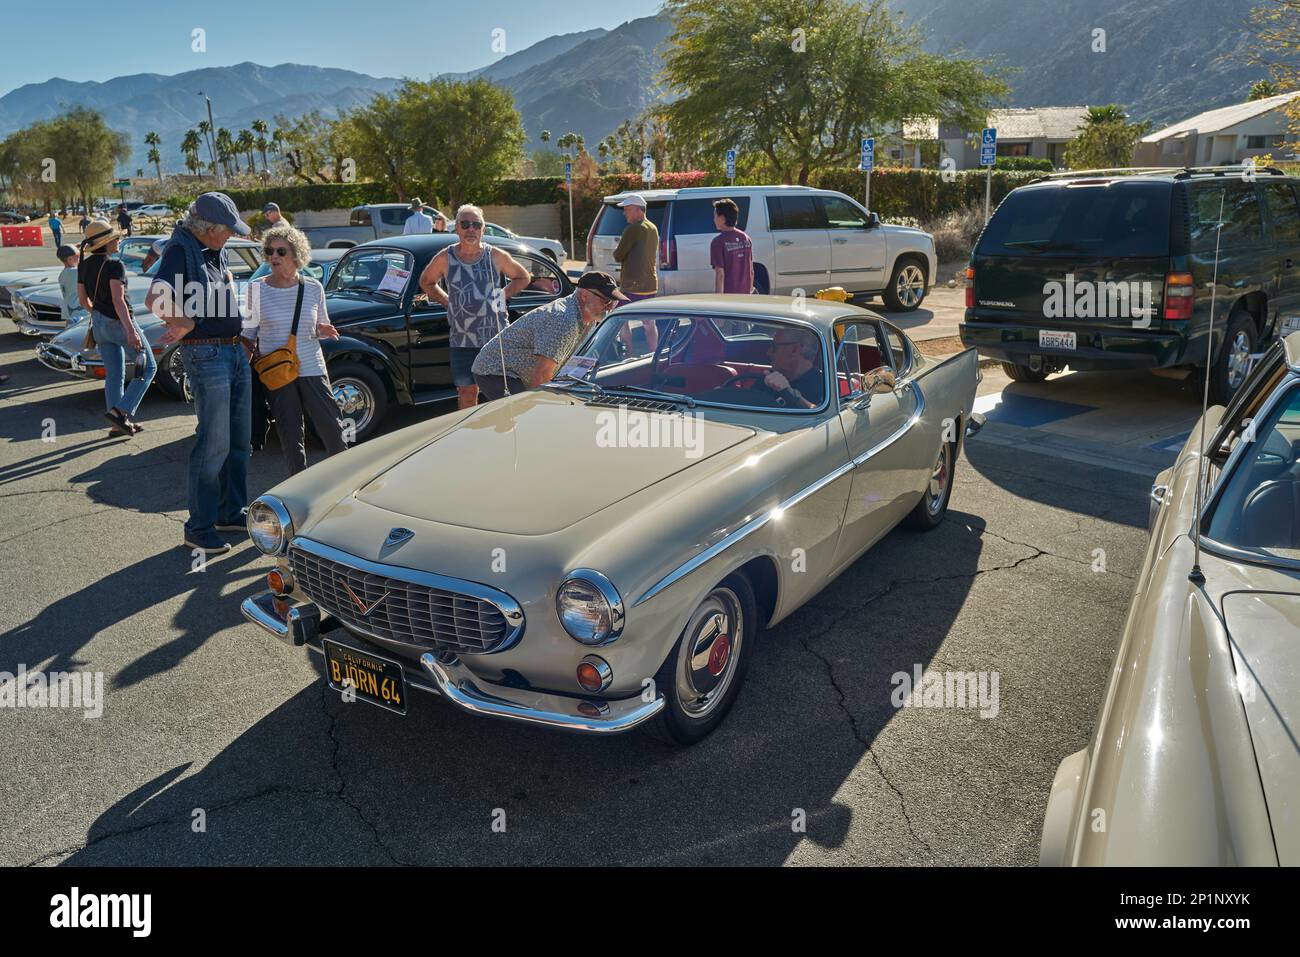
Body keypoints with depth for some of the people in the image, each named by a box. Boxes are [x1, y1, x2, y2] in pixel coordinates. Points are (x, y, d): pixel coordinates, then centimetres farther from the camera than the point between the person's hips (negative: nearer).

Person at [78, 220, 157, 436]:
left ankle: (118, 424, 14)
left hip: (99, 325, 8)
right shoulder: (114, 265, -17)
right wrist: (131, 330, -30)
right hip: (119, 323, -8)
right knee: (148, 367, 4)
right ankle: (121, 412, -6)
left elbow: (83, 300, 12)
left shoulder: (84, 265, 7)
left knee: (114, 375, 13)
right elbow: (118, 300, -25)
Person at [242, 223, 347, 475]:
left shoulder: (313, 288, 3)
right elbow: (250, 330, 8)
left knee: (332, 429, -2)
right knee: (291, 436, 4)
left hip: (312, 369, 1)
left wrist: (323, 330, -7)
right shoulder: (257, 289, 0)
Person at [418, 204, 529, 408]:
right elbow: (426, 282, 18)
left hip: (497, 338, 0)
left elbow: (524, 278, 14)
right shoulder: (445, 258, 1)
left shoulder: (496, 256, 0)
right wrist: (448, 302, 7)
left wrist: (502, 296, 3)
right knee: (467, 393, 6)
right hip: (462, 340, 1)